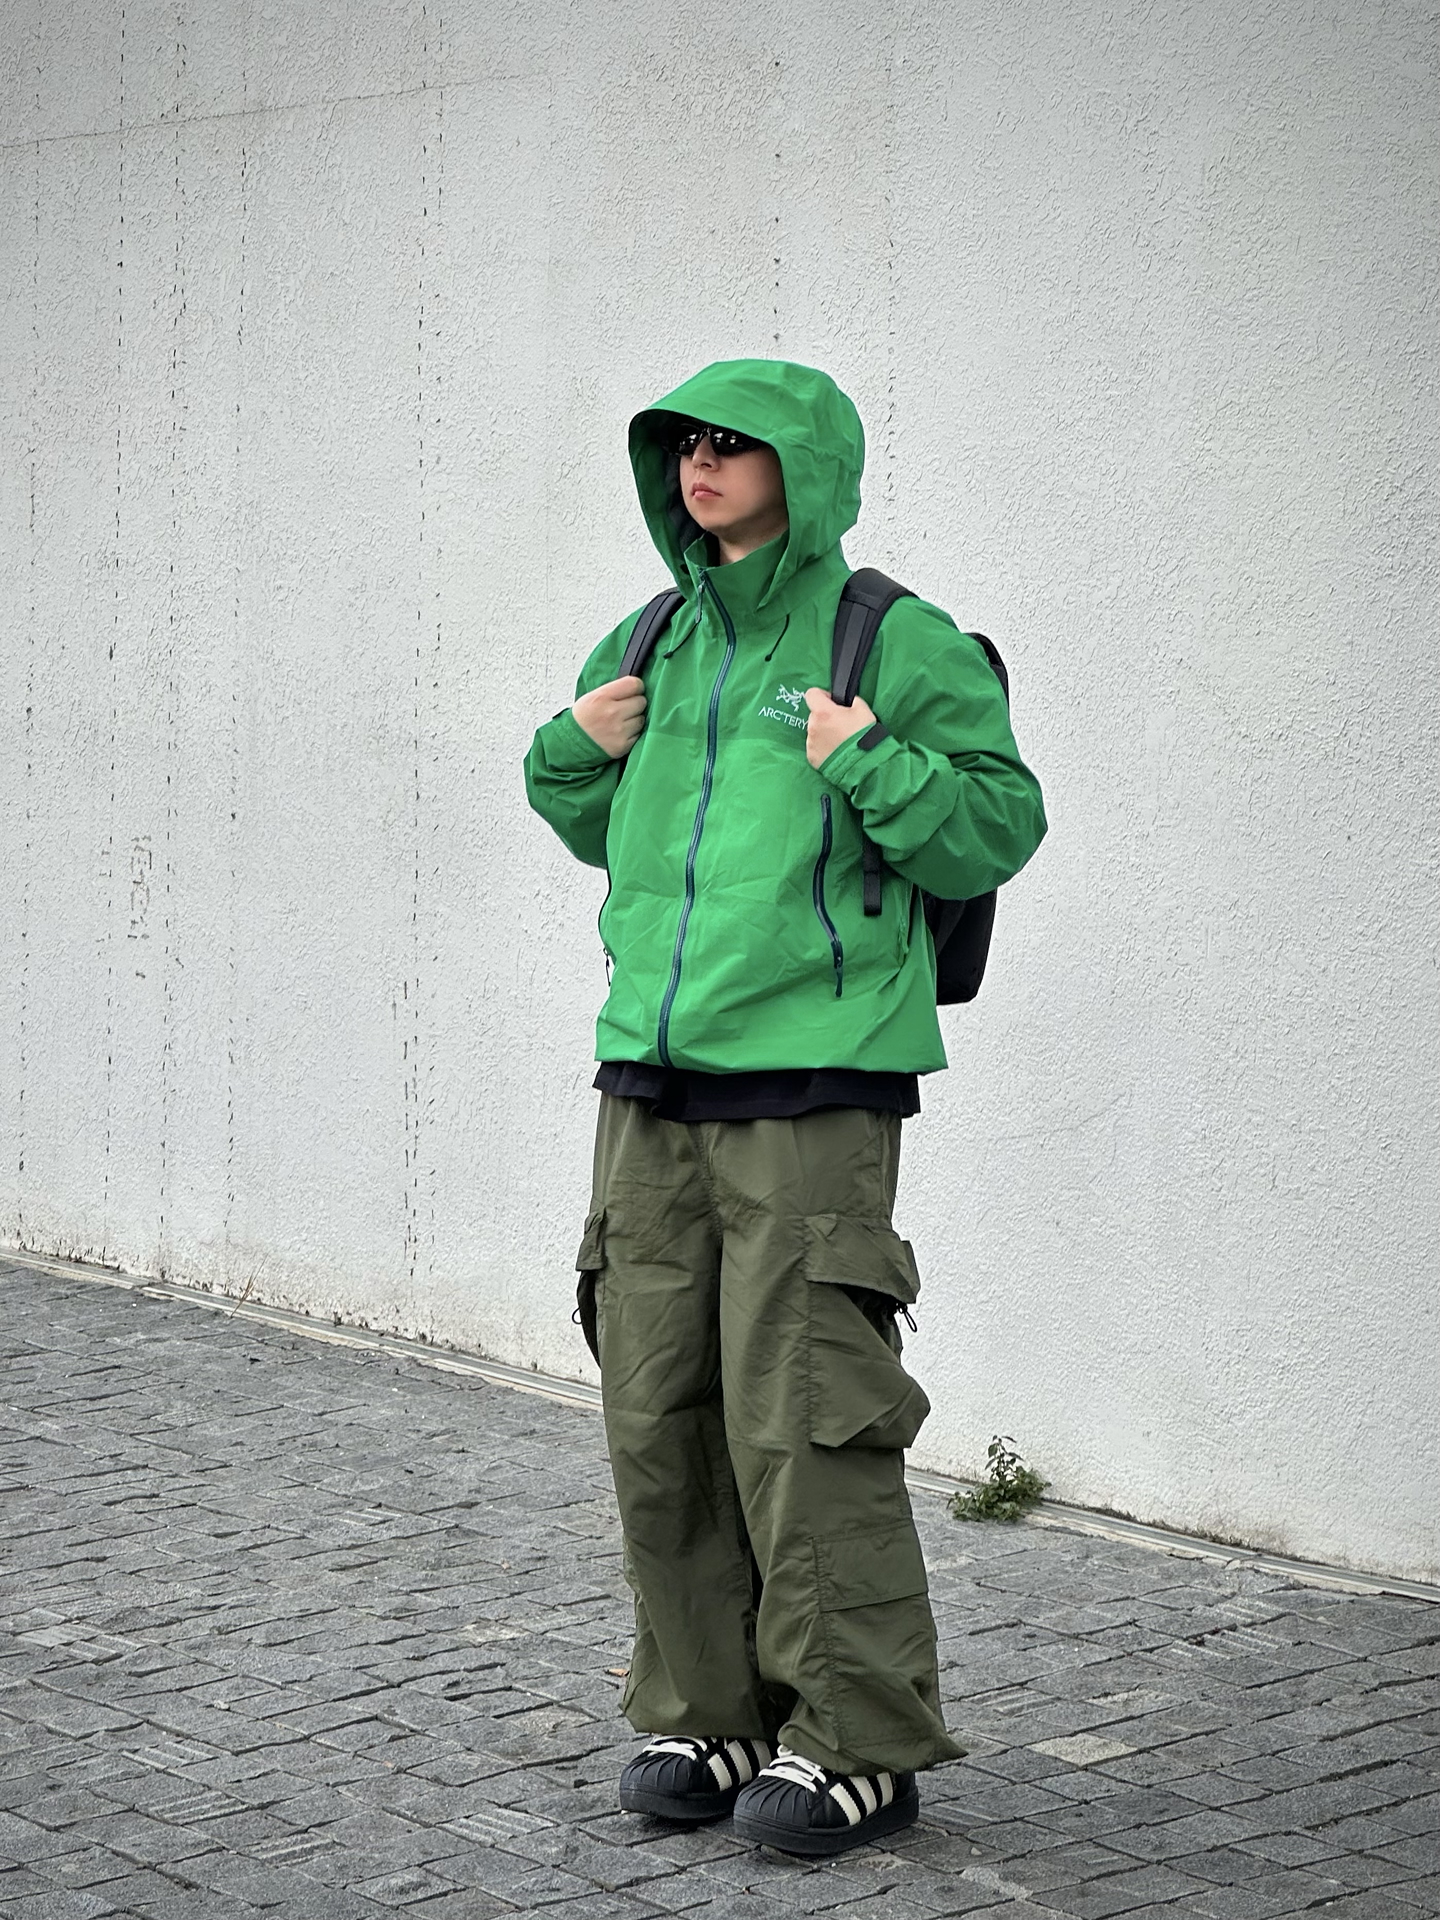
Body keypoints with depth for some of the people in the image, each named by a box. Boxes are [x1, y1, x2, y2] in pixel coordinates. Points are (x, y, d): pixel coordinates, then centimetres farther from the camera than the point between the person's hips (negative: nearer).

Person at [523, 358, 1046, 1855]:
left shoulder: (896, 644, -2)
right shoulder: (650, 649, 15)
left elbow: (1002, 825, -4)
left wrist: (871, 766, -17)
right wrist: (570, 753, 9)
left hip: (816, 1086, -6)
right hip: (651, 1085, 6)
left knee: (800, 1423, -7)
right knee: (660, 1421, 7)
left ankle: (859, 1741, 5)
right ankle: (708, 1715, 20)